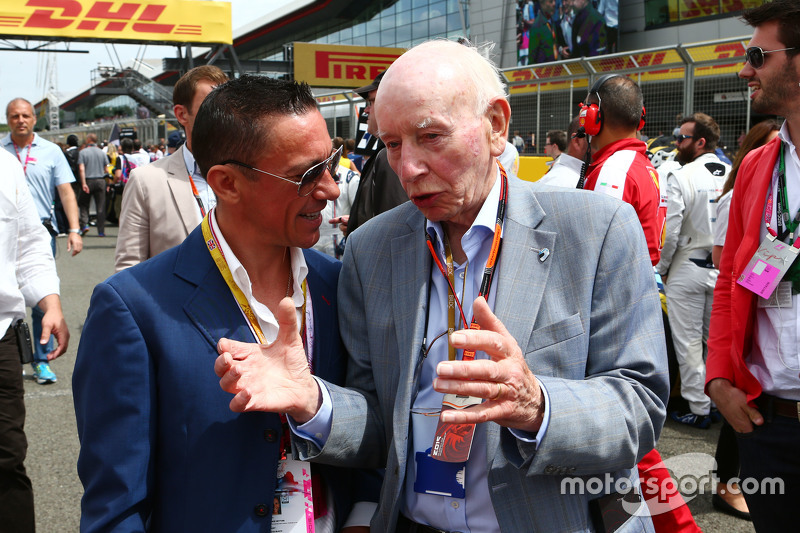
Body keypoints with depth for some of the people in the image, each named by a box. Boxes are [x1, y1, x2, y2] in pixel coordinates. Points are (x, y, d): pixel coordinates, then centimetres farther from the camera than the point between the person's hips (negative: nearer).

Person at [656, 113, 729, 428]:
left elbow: (670, 231, -15)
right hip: (724, 270, 5)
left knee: (688, 341, 4)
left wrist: (661, 269, -1)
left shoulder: (681, 178, -14)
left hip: (688, 268, -5)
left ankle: (699, 409, 9)